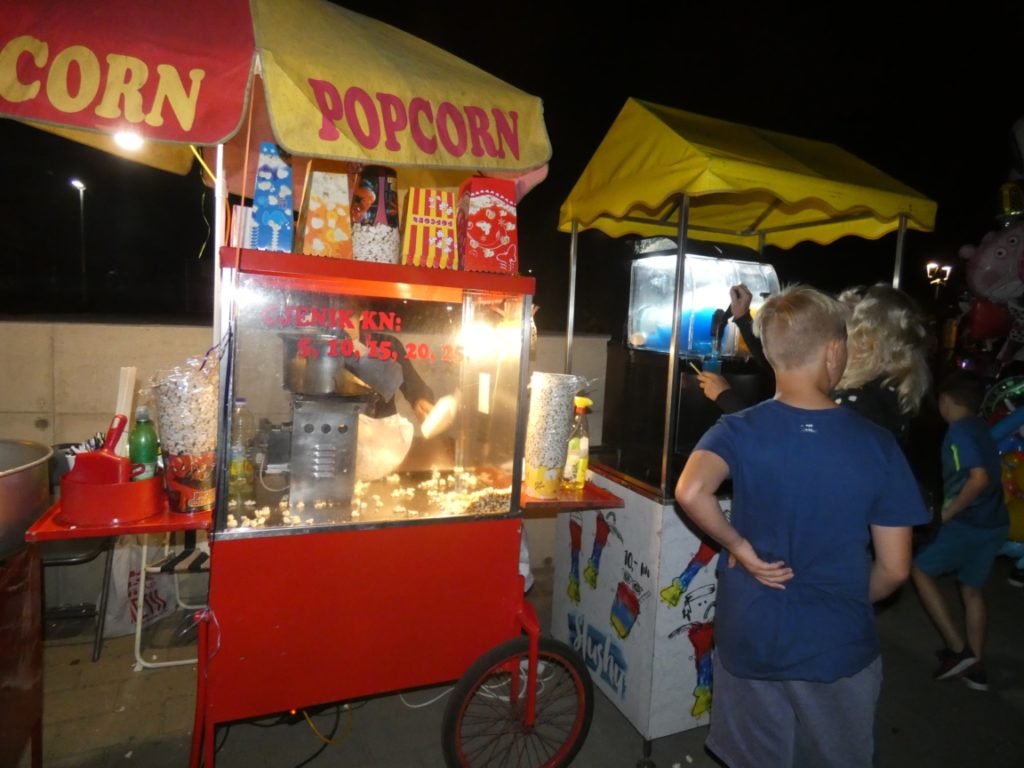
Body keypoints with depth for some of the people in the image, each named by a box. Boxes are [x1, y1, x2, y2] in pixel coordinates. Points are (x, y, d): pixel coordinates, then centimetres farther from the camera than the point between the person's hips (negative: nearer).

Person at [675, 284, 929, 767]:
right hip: (838, 647, 0)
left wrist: (739, 546, -16)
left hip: (749, 640, 0)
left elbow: (690, 492, -33)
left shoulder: (738, 430, -14)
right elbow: (894, 569, -8)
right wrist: (851, 601, 12)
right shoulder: (876, 445, -12)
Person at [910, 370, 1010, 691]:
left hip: (969, 524, -8)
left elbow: (979, 478, -26)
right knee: (972, 590, 18)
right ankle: (975, 667, 24)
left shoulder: (959, 430, -15)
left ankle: (958, 648, 6)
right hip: (995, 523, 9)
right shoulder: (980, 427, 12)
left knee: (920, 570, 8)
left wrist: (948, 512, -16)